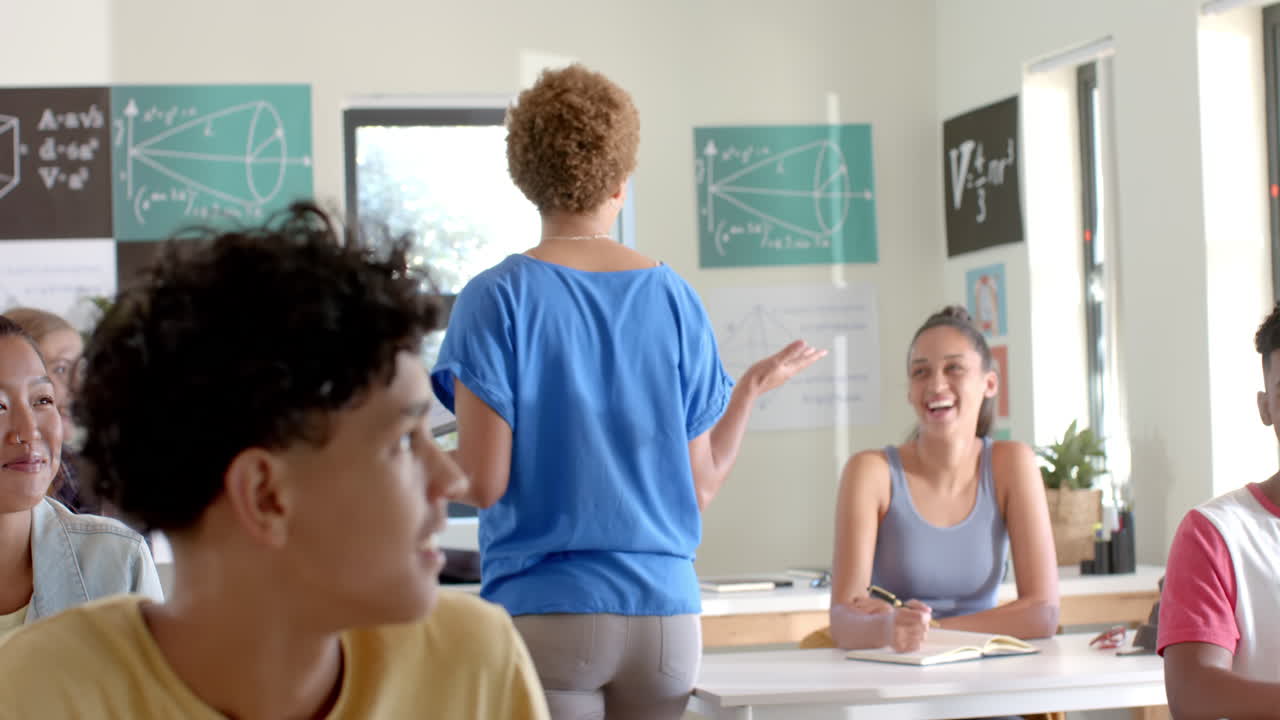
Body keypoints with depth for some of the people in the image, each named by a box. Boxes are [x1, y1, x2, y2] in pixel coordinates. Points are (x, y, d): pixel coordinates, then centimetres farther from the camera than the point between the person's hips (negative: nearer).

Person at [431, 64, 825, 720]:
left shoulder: (497, 298, -5)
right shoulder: (675, 298, 4)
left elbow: (483, 482, -9)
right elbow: (701, 487, 6)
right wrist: (752, 388, 20)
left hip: (545, 613, -3)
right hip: (666, 614, 3)